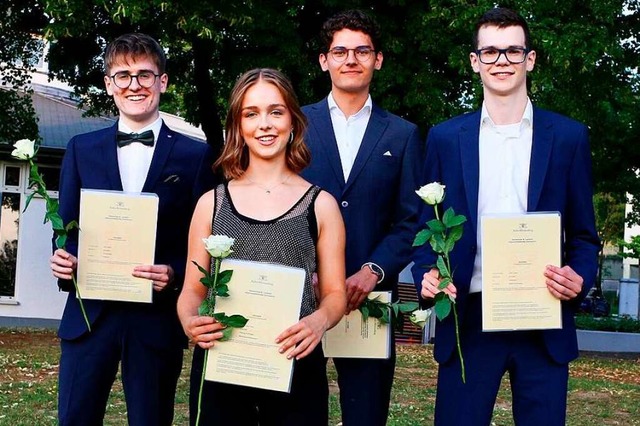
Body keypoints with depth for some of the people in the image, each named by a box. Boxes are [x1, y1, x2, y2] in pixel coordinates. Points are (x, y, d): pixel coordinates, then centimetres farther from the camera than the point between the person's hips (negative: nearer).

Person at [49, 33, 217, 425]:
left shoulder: (195, 155, 2)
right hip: (89, 314, 2)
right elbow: (68, 227, 12)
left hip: (157, 317, -2)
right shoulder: (81, 149, 10)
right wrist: (65, 261, -8)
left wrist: (176, 275, -16)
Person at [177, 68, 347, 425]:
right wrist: (190, 320, -12)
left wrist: (319, 321, -16)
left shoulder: (321, 204, 5)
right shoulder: (212, 203, 8)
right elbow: (193, 289, 10)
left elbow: (334, 293, 5)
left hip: (296, 368, -1)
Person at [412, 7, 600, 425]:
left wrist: (579, 278, -12)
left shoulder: (569, 136, 6)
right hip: (468, 318, 0)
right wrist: (427, 276, -10)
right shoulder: (445, 138, 7)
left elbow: (583, 233, 8)